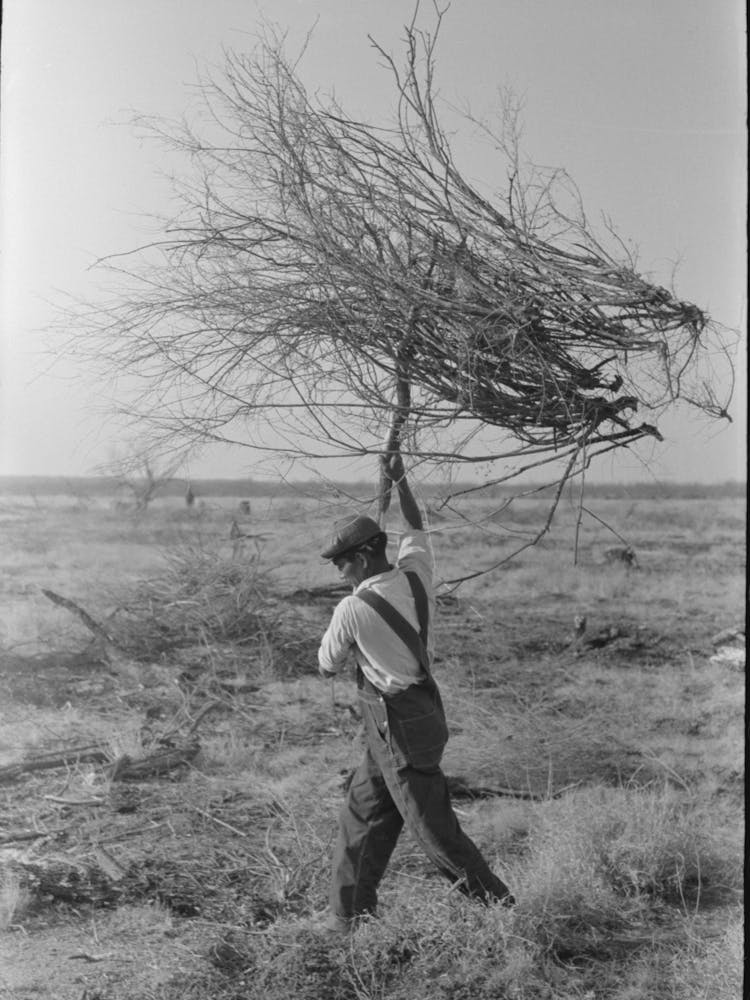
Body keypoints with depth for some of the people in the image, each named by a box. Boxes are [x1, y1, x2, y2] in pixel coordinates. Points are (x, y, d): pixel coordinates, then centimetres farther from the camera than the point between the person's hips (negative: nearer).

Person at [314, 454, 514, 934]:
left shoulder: (353, 609, -18)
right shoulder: (417, 575, -2)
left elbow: (327, 666, -2)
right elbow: (417, 530, 20)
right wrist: (400, 480, 25)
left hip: (398, 730, -9)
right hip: (424, 710, 9)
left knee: (436, 829, 0)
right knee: (362, 812, 17)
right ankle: (349, 913, 27)